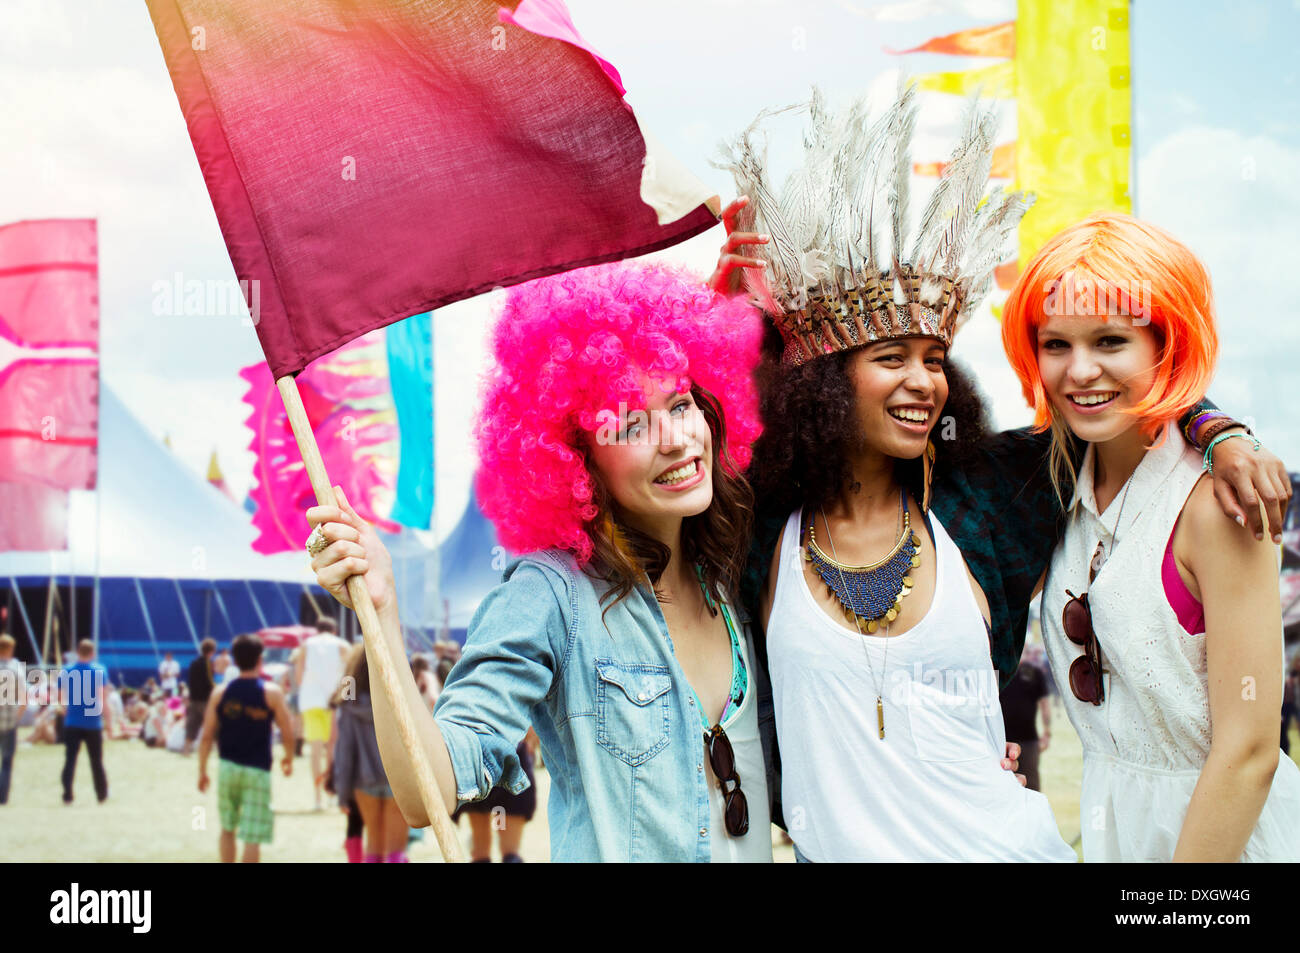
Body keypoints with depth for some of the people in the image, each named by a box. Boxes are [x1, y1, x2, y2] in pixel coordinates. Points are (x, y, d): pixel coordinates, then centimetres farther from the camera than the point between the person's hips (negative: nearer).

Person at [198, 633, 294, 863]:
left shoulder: (220, 693, 1)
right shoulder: (272, 693, -7)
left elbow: (207, 736, 0)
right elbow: (288, 733, -4)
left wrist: (202, 770, 9)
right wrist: (289, 758, 15)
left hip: (227, 766, 3)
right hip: (257, 770, -3)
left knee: (227, 828, 19)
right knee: (253, 835, -2)